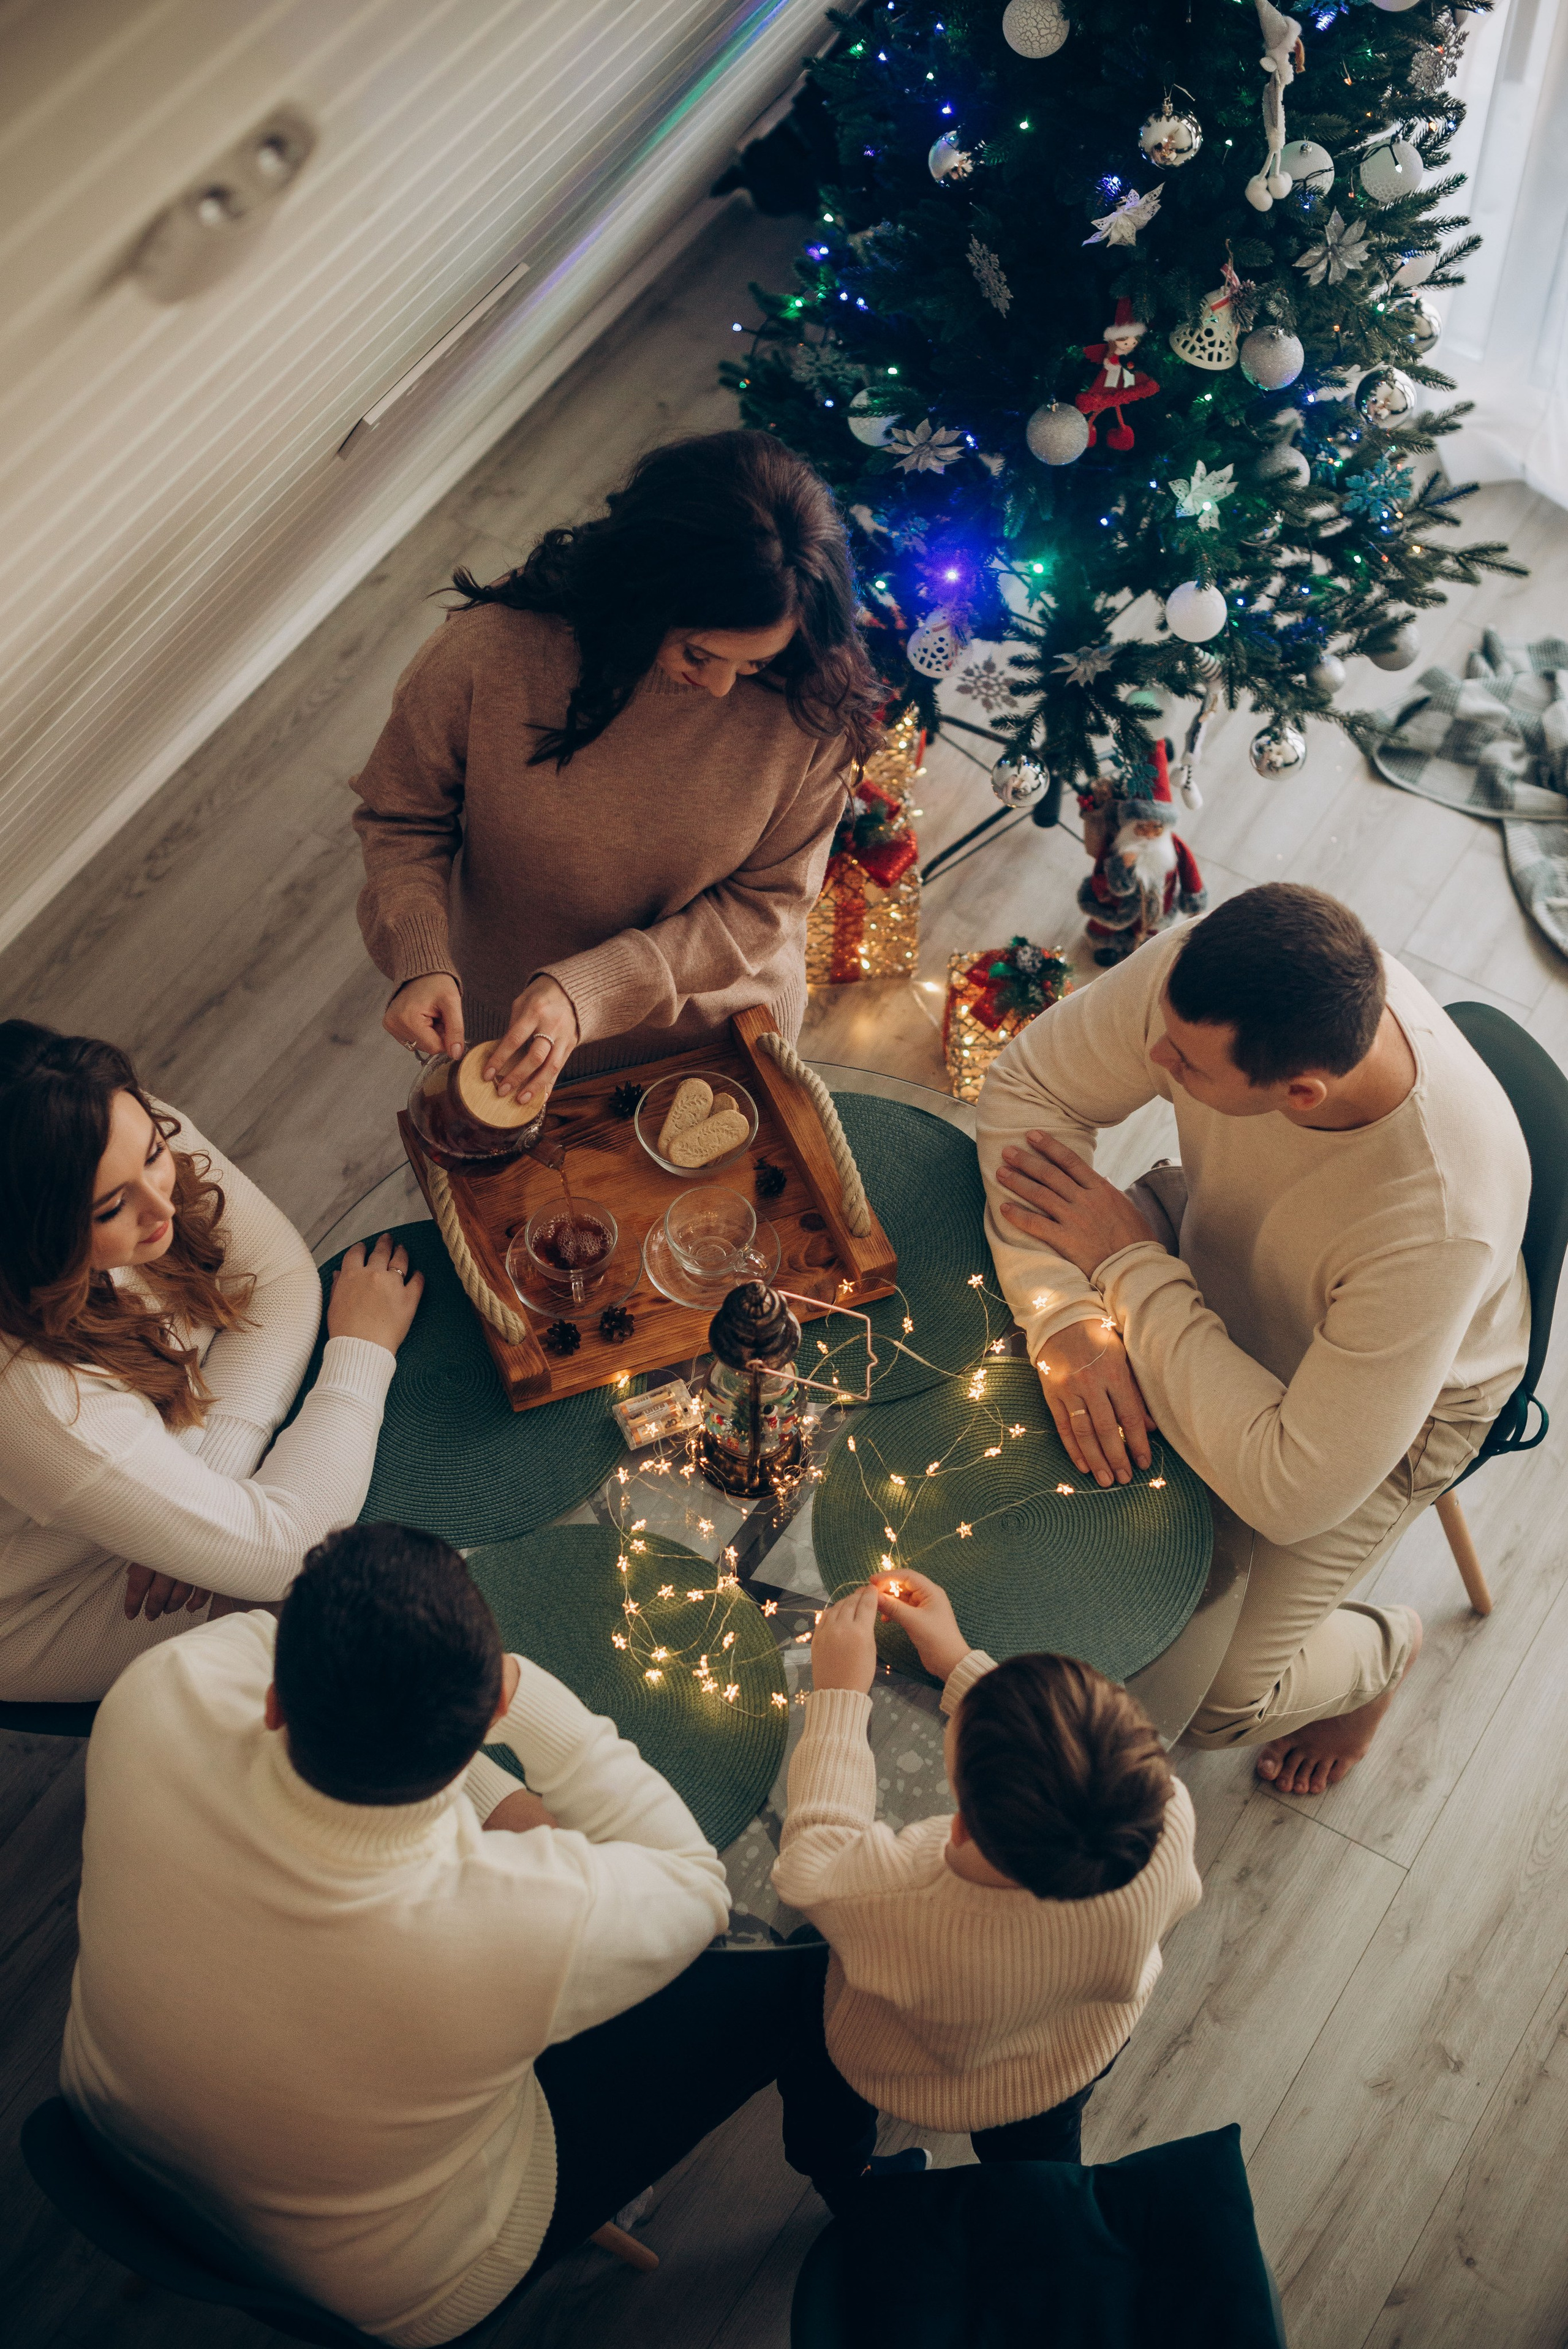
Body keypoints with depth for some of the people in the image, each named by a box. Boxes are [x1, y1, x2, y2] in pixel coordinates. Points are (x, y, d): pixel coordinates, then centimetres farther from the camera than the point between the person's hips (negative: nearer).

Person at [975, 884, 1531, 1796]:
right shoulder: (1205, 972, -34)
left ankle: (1377, 1651, 30)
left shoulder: (1439, 1224, -45)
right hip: (1215, 1244, 5)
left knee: (1200, 1696, -7)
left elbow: (1295, 1492, -37)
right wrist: (1066, 1318, -31)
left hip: (1400, 1399, -4)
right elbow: (1029, 1085, -17)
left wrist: (1128, 1260, -33)